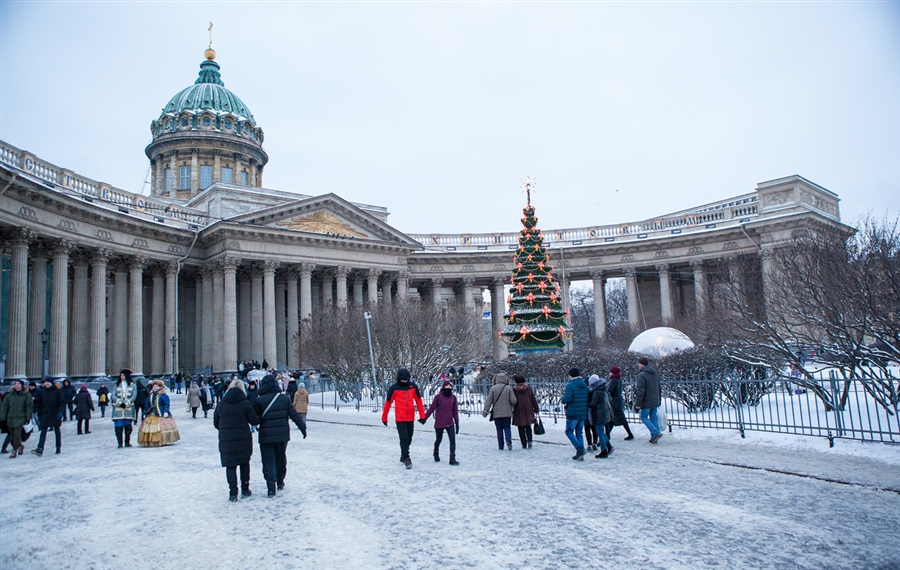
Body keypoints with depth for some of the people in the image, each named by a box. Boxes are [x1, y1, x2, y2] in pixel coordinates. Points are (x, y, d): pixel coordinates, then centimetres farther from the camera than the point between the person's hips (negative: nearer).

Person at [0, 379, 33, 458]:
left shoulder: (27, 395, -1)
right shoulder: (9, 395, 7)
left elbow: (29, 407, -1)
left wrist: (28, 417, -6)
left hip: (20, 418, -4)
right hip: (10, 418, 4)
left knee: (16, 435, -11)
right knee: (12, 435, 9)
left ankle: (14, 451, 0)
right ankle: (20, 445, 33)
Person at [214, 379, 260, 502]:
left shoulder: (221, 403, 1)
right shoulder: (246, 403, -8)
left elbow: (216, 423, 8)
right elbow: (254, 421, -7)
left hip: (226, 441, 1)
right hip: (243, 440, -1)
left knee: (230, 466, 5)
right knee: (244, 464, 15)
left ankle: (233, 493, -3)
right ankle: (245, 489, 21)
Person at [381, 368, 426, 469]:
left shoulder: (413, 386, 2)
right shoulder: (394, 388, -7)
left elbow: (418, 401, 7)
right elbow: (388, 403, 1)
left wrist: (422, 415, 5)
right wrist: (384, 418, 6)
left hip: (411, 418, 4)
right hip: (400, 419, -4)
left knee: (409, 439, 14)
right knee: (404, 439, -10)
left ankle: (403, 456, 31)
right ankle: (406, 458, -5)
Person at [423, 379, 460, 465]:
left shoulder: (453, 397, 3)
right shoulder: (438, 396, -9)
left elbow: (455, 411, 9)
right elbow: (431, 408, -5)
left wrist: (457, 423, 9)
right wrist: (424, 418, -5)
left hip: (450, 423, 3)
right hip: (439, 423, -3)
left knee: (452, 440, -9)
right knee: (438, 440, 13)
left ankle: (452, 459, -5)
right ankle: (436, 455, 39)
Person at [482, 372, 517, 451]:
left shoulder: (493, 388, -4)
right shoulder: (509, 388, -3)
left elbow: (489, 400, -4)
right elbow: (513, 400, -6)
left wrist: (485, 410, 2)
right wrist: (512, 406, 16)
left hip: (496, 413, 0)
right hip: (507, 413, 0)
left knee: (499, 429, 8)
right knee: (507, 427, 9)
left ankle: (501, 446, 8)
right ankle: (509, 441, -16)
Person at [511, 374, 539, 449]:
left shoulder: (514, 390, -6)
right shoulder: (529, 388, 0)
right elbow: (533, 399, 3)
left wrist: (511, 411, 6)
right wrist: (536, 409, 11)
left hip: (519, 412, -2)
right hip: (528, 411, 2)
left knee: (521, 428, 6)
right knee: (528, 427, 14)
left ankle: (524, 445, 5)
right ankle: (529, 440, -8)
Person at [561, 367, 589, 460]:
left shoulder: (570, 385, -14)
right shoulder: (585, 386, 8)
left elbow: (567, 399, -24)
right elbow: (588, 399, 10)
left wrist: (562, 399, 0)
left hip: (573, 414, -7)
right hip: (583, 413, 7)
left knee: (569, 432, 5)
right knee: (579, 433, 14)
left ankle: (580, 448, -10)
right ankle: (580, 455, 14)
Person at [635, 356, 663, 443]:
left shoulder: (641, 375, -15)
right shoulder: (655, 374, 13)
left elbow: (640, 391, -19)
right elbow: (659, 388, 20)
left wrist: (638, 403, -15)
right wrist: (659, 401, 26)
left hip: (646, 402, -7)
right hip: (655, 402, 7)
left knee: (644, 417, 3)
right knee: (653, 418, 12)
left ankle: (656, 432, -12)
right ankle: (654, 437, 12)